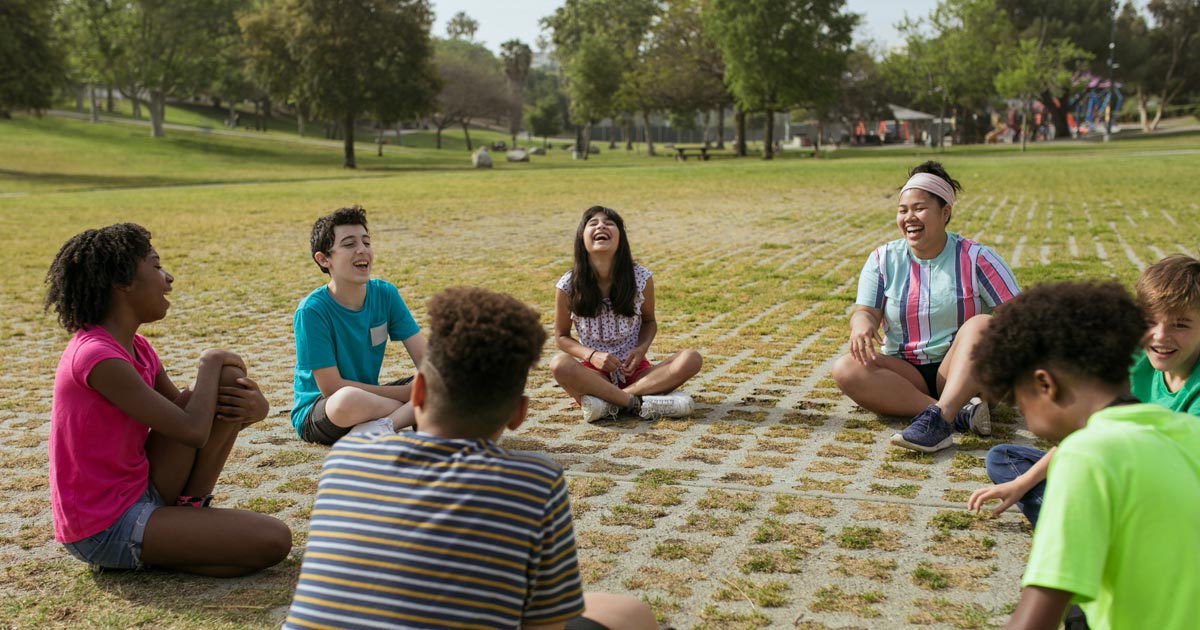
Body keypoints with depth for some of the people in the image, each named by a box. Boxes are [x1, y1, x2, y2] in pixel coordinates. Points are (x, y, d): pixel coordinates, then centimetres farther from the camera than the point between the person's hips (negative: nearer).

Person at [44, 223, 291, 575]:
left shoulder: (137, 349, 8)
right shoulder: (99, 358, -23)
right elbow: (193, 432, -24)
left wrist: (251, 406, -12)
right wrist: (210, 362, -8)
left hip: (140, 491, 9)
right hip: (105, 530, -9)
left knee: (228, 383, 0)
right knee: (274, 541, -20)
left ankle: (190, 509, 3)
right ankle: (143, 555, -4)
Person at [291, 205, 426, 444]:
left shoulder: (385, 294, -4)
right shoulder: (312, 310, -19)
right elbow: (331, 388, -20)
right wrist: (406, 393, -22)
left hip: (370, 401, 6)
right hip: (317, 413, -6)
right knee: (348, 399, -41)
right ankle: (413, 414, -16)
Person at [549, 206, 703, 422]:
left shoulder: (641, 278, -5)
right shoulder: (568, 286, -8)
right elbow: (561, 336, 3)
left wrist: (641, 349, -10)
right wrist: (592, 355, -16)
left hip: (635, 371, 2)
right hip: (594, 373, -2)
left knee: (692, 359, -24)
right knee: (559, 364, -35)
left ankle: (609, 401, -31)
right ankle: (639, 403, -33)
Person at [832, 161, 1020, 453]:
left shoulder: (975, 258, -2)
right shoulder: (884, 259, 5)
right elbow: (866, 311, -3)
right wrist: (862, 322, -28)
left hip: (964, 372, -2)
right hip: (905, 373, 2)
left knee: (982, 324, -31)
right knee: (846, 369, -26)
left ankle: (938, 417, -50)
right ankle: (958, 413, -37)